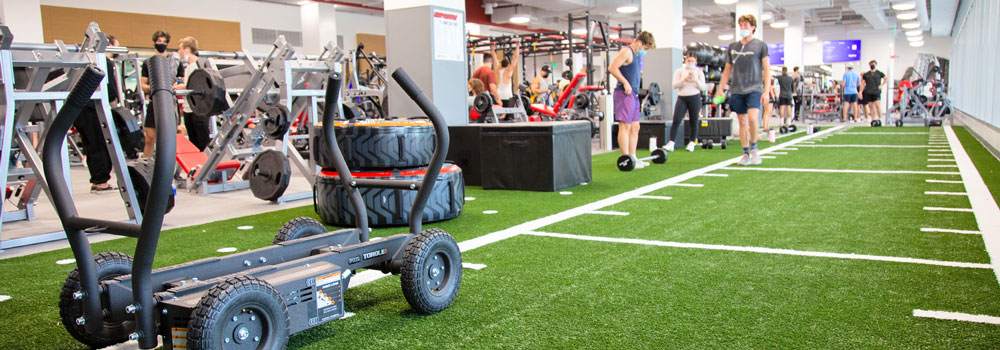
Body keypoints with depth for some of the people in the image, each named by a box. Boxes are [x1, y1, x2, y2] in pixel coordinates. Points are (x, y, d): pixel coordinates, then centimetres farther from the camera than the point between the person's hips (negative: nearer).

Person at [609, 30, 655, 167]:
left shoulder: (638, 54, 19)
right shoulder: (626, 52, -10)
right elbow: (612, 68, -20)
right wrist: (625, 83, -19)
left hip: (634, 94, 10)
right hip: (625, 94, -10)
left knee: (635, 127, 11)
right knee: (625, 126, -9)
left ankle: (633, 158, 17)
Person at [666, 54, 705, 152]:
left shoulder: (699, 72, 10)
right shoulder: (679, 71, 8)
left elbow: (703, 88, 4)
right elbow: (674, 85, -3)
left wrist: (696, 80, -14)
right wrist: (684, 79, -17)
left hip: (695, 97, 1)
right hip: (682, 97, -1)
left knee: (693, 121, 2)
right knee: (676, 120, -10)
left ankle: (692, 143, 13)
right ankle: (671, 143, -10)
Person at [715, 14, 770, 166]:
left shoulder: (760, 45, 3)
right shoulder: (732, 47, 12)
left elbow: (767, 70, 1)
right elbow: (727, 70, 19)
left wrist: (766, 91, -7)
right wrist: (720, 89, 11)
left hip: (754, 89, -4)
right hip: (736, 90, 4)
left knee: (752, 118, -21)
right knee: (742, 122, 5)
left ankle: (753, 148, -1)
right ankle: (746, 154, 13)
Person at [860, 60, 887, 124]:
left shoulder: (879, 73, 6)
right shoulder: (866, 74, 11)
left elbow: (886, 79, 15)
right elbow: (863, 83, 12)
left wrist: (881, 85, 2)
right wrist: (860, 92, 5)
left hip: (876, 92, -3)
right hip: (868, 92, 3)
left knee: (877, 105, -14)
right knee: (870, 106, 3)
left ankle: (880, 119, -8)